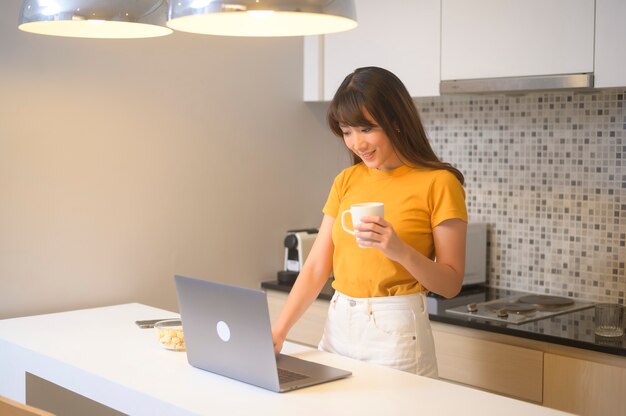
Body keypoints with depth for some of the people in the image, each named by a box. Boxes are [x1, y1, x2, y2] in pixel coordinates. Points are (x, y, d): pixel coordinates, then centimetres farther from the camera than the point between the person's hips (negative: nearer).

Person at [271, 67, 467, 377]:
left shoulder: (438, 183, -7)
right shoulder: (346, 181, 8)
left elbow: (451, 284, -7)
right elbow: (316, 268, 5)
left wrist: (401, 251, -23)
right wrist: (278, 330, -6)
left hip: (395, 331, -5)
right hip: (337, 326, 5)